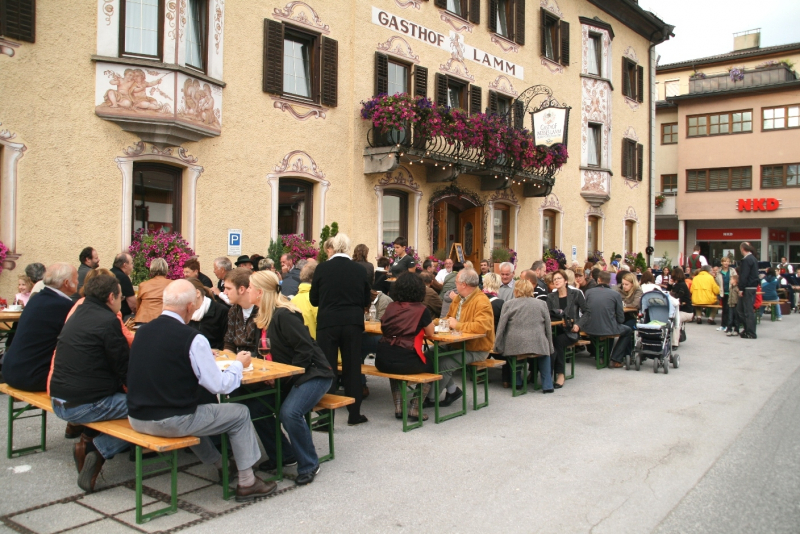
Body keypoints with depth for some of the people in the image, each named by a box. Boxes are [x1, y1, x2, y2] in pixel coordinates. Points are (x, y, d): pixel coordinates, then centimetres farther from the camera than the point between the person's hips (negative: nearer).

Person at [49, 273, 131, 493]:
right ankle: (98, 449, -9)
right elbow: (125, 369, -10)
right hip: (85, 406, -9)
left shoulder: (78, 314, 13)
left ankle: (89, 439, 11)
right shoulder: (108, 321, -14)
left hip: (59, 402, 9)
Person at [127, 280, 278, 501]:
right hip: (171, 423, -7)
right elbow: (220, 386, -14)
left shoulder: (144, 330, 3)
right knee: (240, 414, 10)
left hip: (136, 419, 7)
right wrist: (238, 364, 4)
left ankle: (219, 464, 44)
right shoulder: (192, 339, -18)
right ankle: (247, 482, 19)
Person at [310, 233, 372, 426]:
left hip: (328, 324, -2)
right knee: (352, 368, 13)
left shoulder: (322, 268, -5)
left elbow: (313, 299, 4)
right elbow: (366, 301, 8)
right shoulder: (359, 269, 0)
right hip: (353, 323, 2)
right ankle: (354, 414, 20)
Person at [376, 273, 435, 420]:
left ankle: (398, 407, 28)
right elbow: (430, 333, 11)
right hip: (405, 361, -4)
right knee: (432, 362, 26)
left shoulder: (391, 307, 9)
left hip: (382, 360, 4)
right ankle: (415, 408, 21)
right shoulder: (421, 309, -2)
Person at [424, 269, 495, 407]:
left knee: (444, 363, -24)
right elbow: (449, 318, 24)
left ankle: (431, 398, -2)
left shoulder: (481, 301, -19)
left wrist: (457, 325, -22)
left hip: (476, 350, -9)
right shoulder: (459, 298, 8)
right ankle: (452, 390, 7)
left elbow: (481, 326, -34)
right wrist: (440, 321, 2)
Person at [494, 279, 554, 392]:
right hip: (538, 345, 2)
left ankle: (516, 382, 28)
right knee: (545, 355, 32)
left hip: (515, 345, -2)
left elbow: (501, 328, 3)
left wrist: (497, 347, 10)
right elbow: (548, 328, 13)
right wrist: (549, 347, 22)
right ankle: (547, 385, 24)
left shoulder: (508, 304, 5)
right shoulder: (542, 303, 11)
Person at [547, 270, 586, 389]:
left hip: (571, 331, -2)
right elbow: (549, 313, -2)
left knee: (559, 340, -32)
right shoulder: (551, 296, 12)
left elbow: (586, 312, 0)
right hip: (557, 330, 2)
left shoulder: (576, 294, 3)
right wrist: (562, 314, -17)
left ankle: (560, 374, -24)